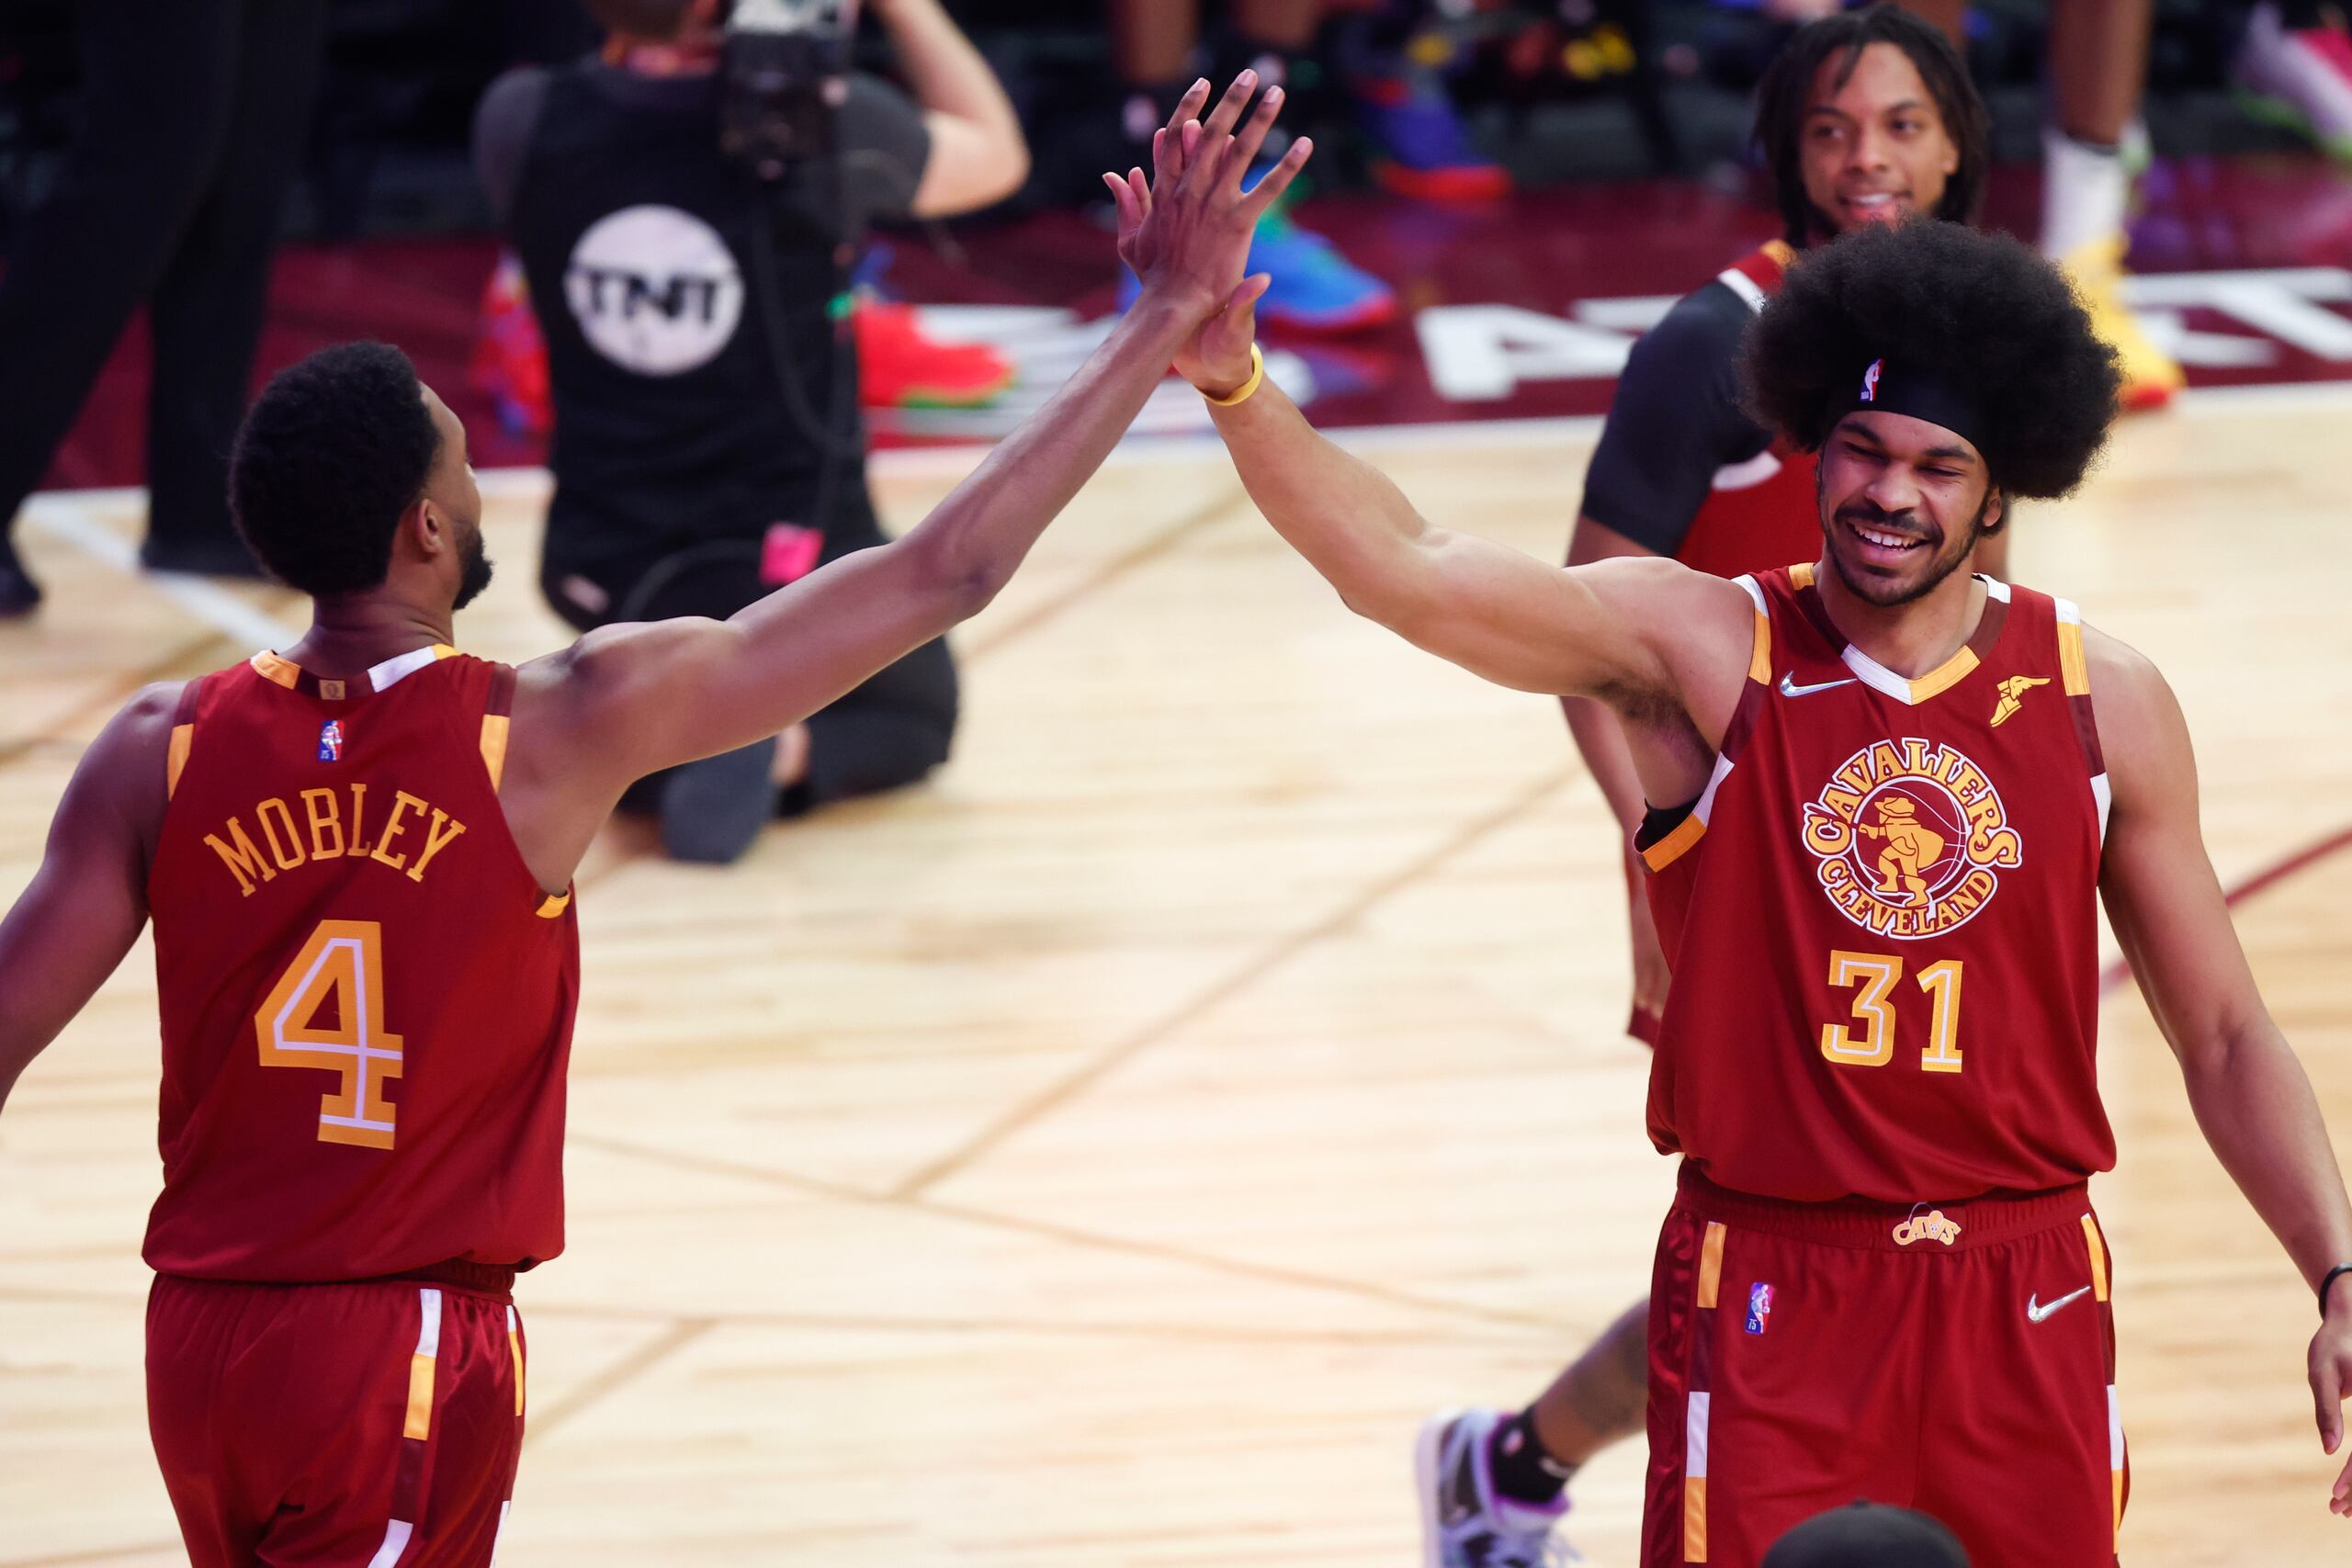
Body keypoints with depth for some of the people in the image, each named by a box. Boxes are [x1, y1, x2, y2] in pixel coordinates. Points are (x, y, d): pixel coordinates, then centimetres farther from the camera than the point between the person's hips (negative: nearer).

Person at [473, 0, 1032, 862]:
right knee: (914, 716, 26)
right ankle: (779, 751, -8)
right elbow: (996, 156, 2)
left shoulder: (521, 122, -12)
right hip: (790, 573, -4)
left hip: (603, 566, 4)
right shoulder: (822, 127, -19)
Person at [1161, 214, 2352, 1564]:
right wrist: (1232, 379, -36)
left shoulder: (2104, 703, 2)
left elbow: (2228, 1037, 9)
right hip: (1771, 1301, -2)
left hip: (2028, 1302, 2)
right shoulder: (1705, 651, -5)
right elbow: (1409, 571, -20)